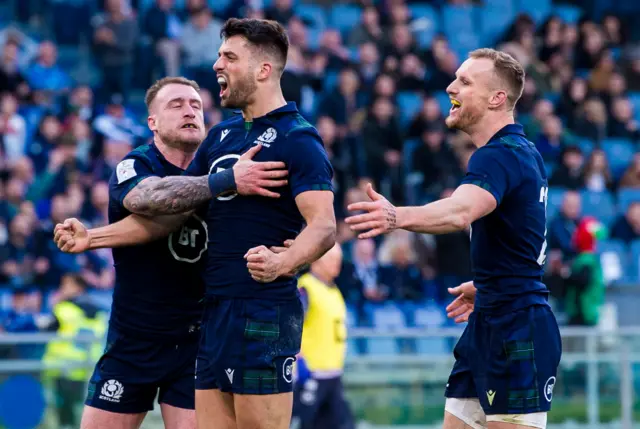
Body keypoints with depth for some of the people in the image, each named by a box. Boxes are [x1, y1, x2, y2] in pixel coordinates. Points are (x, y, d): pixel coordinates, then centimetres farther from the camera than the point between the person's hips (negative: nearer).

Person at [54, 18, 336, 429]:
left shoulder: (298, 139, -7)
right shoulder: (222, 136, 18)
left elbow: (324, 226, -18)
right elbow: (167, 213, 23)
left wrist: (280, 263, -37)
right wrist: (91, 238, 15)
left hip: (265, 314, -8)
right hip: (216, 313, 8)